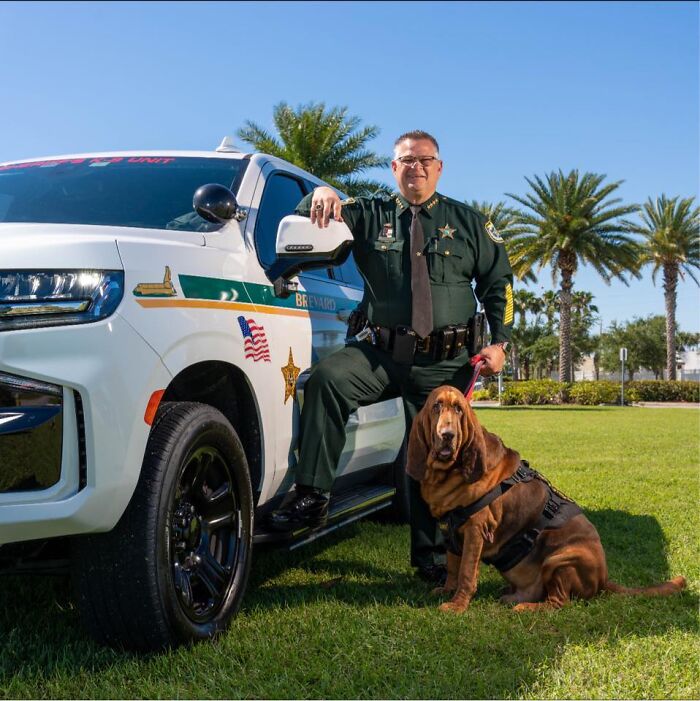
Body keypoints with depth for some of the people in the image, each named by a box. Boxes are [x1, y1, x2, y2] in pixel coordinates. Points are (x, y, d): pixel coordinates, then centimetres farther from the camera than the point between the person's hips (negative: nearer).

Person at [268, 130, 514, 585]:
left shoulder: (469, 223, 11)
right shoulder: (370, 215, 10)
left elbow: (498, 283, 12)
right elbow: (317, 219, 0)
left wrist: (500, 343, 1)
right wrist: (323, 194, -23)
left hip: (443, 364, 0)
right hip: (380, 352, 0)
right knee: (327, 378, -29)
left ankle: (433, 559, 19)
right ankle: (313, 495, -26)